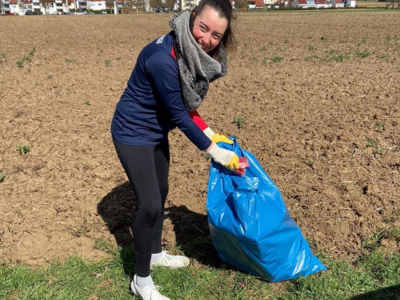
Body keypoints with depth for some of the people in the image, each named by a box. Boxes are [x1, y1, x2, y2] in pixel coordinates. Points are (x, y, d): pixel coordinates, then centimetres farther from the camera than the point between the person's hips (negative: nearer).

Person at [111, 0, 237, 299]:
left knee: (160, 193, 20)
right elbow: (178, 114, -25)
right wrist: (214, 151, -17)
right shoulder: (163, 58, -32)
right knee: (150, 204, -6)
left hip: (157, 131, 9)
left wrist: (211, 133, 0)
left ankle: (156, 253, 43)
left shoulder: (194, 53, -6)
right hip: (133, 134, -9)